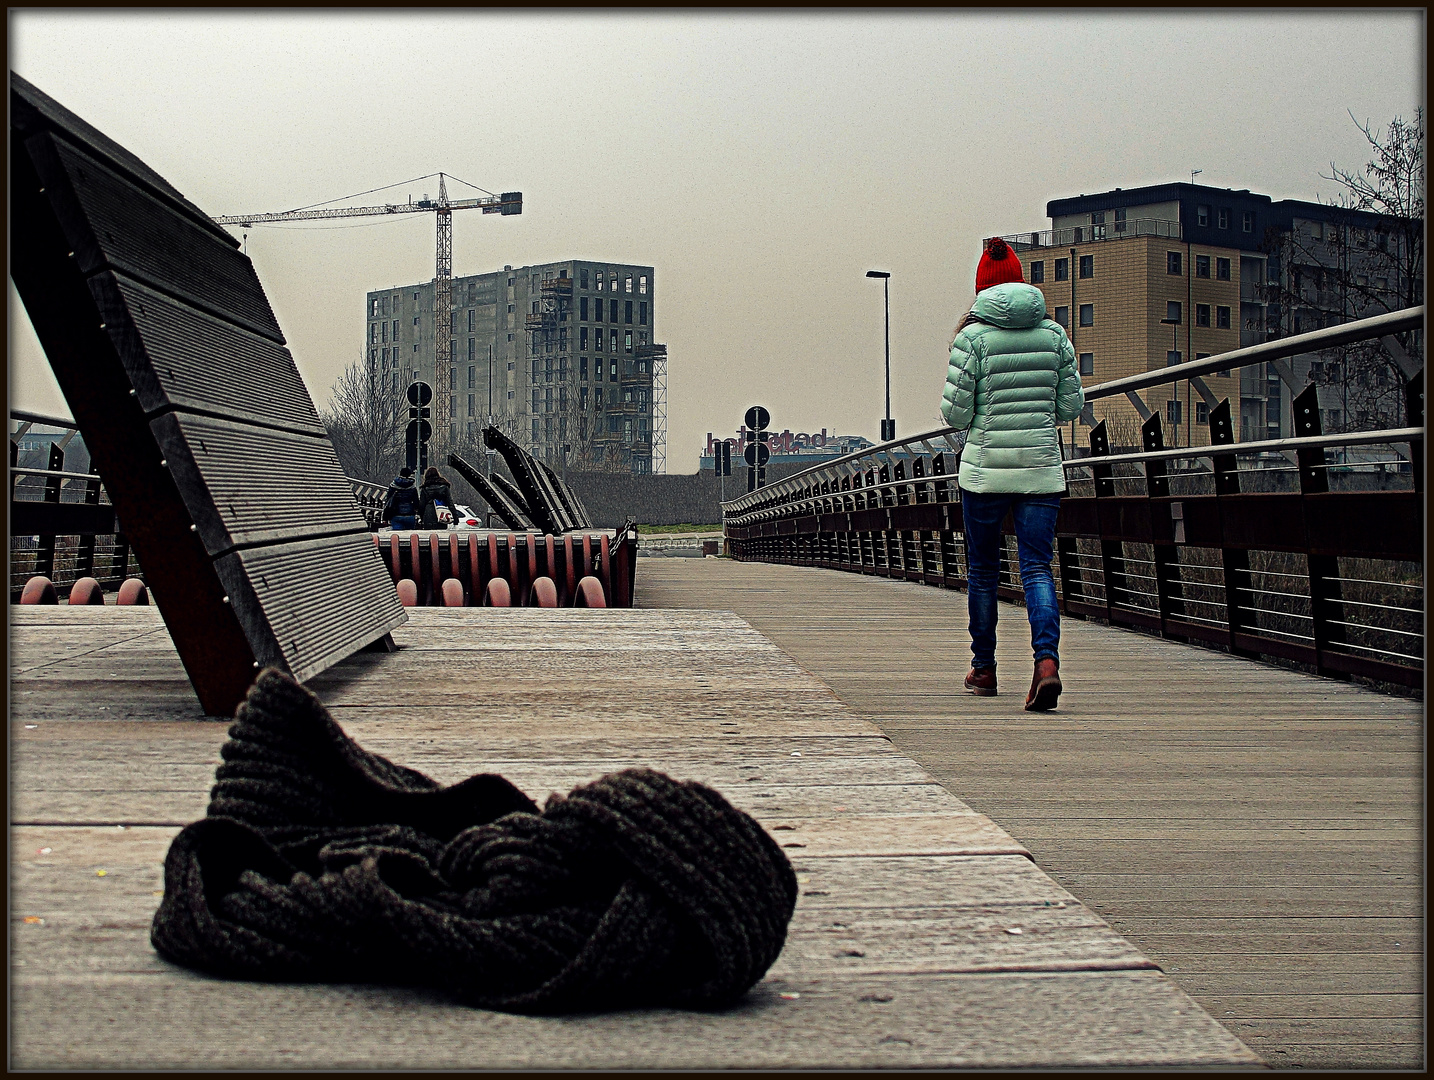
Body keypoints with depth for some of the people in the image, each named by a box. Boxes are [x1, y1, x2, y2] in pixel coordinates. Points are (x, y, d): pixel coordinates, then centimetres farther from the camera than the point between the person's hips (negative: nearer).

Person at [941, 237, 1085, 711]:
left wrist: (954, 360, 9)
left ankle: (983, 668, 26)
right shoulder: (1054, 335, 3)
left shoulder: (973, 337, -8)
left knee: (982, 569, 15)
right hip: (1041, 467, 2)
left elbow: (956, 415, -7)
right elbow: (1072, 407, 6)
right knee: (1037, 567, -1)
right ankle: (1046, 659, -24)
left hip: (986, 467, -2)